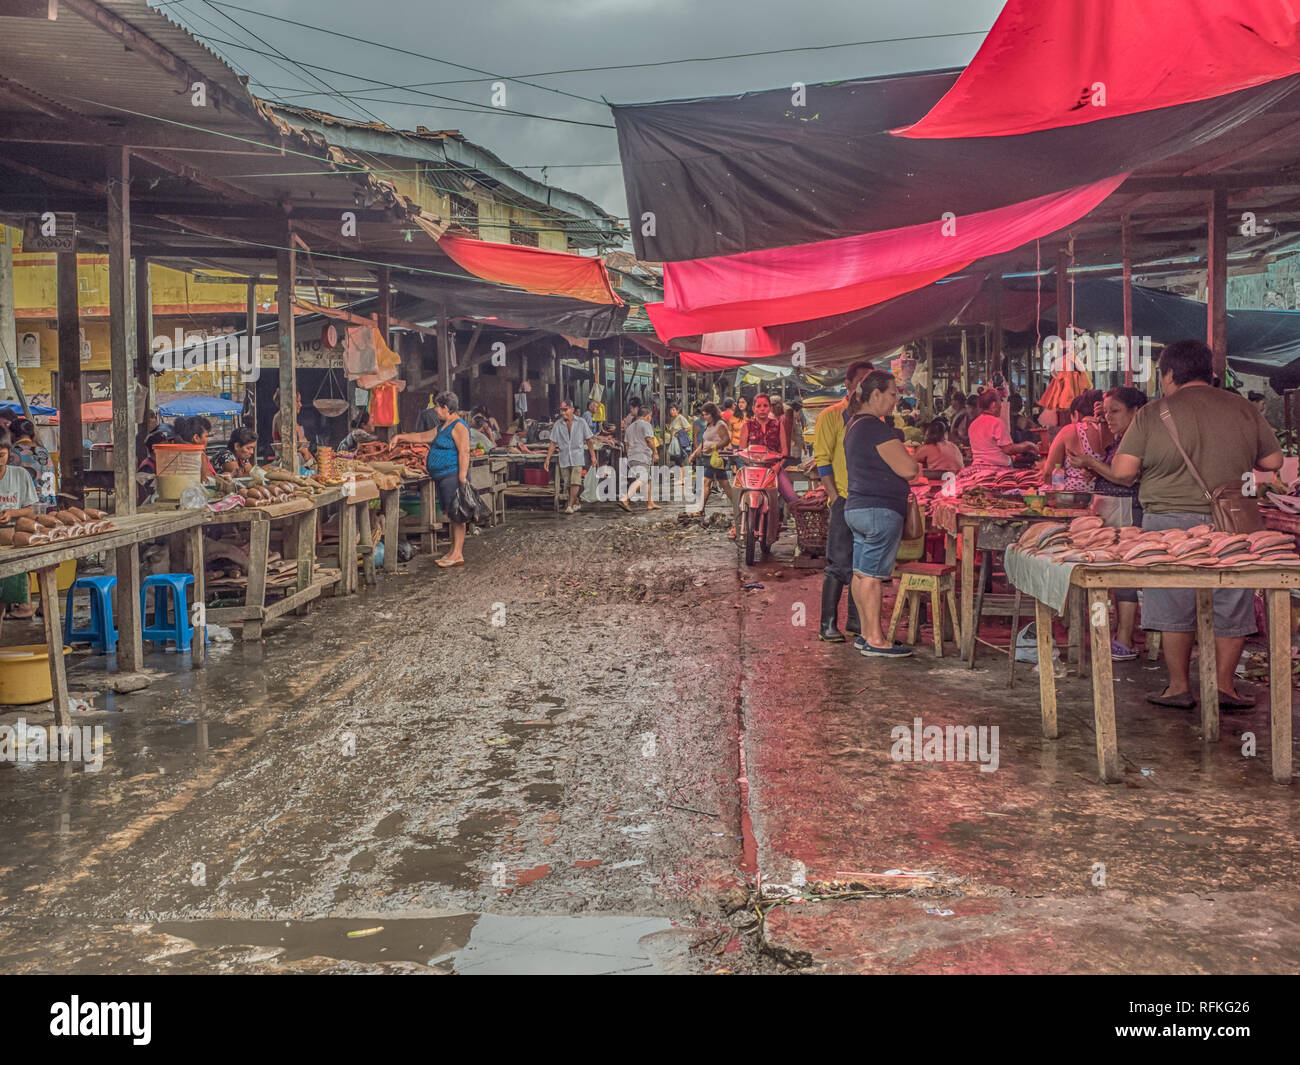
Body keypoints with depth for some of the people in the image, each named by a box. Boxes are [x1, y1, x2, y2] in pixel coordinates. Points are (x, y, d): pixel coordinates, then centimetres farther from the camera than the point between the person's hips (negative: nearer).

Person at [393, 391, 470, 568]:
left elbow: (464, 453, -18)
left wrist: (462, 478, -24)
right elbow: (423, 437, 32)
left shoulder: (458, 427, -11)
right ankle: (454, 550, 14)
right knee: (450, 514, 10)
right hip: (441, 477, 10)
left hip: (452, 475, -10)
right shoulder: (442, 427, 21)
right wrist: (400, 437, 30)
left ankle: (457, 554, -9)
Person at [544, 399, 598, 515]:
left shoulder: (581, 422, 0)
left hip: (577, 457, -2)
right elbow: (553, 443, 6)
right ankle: (576, 503, 22)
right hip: (564, 458, 2)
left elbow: (589, 440, 6)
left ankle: (570, 505, -11)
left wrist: (593, 456, 4)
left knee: (575, 482, -13)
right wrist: (548, 458, 1)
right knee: (568, 484, 6)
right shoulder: (558, 425, 3)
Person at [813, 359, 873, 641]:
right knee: (839, 564, -4)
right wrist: (835, 497, -13)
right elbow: (823, 459, -5)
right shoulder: (832, 415, -1)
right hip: (845, 500, -5)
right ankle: (828, 624, 2)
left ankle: (855, 621, 18)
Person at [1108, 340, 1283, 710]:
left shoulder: (1152, 414, -4)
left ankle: (1179, 687, 11)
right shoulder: (1244, 409, 5)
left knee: (1174, 608, 7)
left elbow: (1122, 472, -8)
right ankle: (1224, 685, 12)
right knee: (1231, 607, 11)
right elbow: (1273, 461, 10)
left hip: (1170, 520, -2)